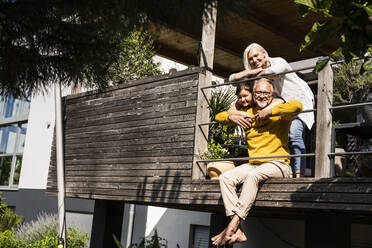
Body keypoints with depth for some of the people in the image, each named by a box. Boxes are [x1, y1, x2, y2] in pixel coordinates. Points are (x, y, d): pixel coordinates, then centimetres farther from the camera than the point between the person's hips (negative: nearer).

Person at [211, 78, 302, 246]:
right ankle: (237, 232, -28)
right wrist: (232, 117, 2)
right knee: (225, 178, -18)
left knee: (253, 175, -35)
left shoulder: (279, 112, 3)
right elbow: (219, 117, 25)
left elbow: (297, 105, -19)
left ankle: (232, 226, -34)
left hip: (277, 164, -5)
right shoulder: (248, 113, 17)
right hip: (253, 164, 5)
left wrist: (269, 112, -15)